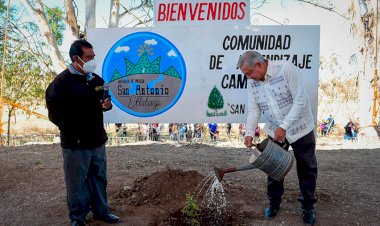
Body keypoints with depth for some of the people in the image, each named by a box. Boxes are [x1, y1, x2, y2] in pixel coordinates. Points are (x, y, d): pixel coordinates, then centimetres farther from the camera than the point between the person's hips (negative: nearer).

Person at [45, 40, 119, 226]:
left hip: (97, 141, 6)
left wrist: (107, 104, -2)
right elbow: (55, 114, -14)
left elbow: (104, 99, 22)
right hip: (75, 144, -6)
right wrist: (73, 132, -14)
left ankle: (101, 211, 33)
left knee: (99, 179, 16)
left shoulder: (96, 79, 8)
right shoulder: (61, 82, -12)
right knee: (77, 182, 6)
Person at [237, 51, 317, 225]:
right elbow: (254, 109, -4)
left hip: (300, 129, -4)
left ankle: (308, 207, 28)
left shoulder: (287, 69, -23)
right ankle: (274, 202, 32)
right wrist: (249, 133, -18)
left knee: (306, 170, 9)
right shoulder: (252, 83, -5)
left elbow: (300, 101, -24)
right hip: (275, 131, 4)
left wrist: (284, 126, -27)